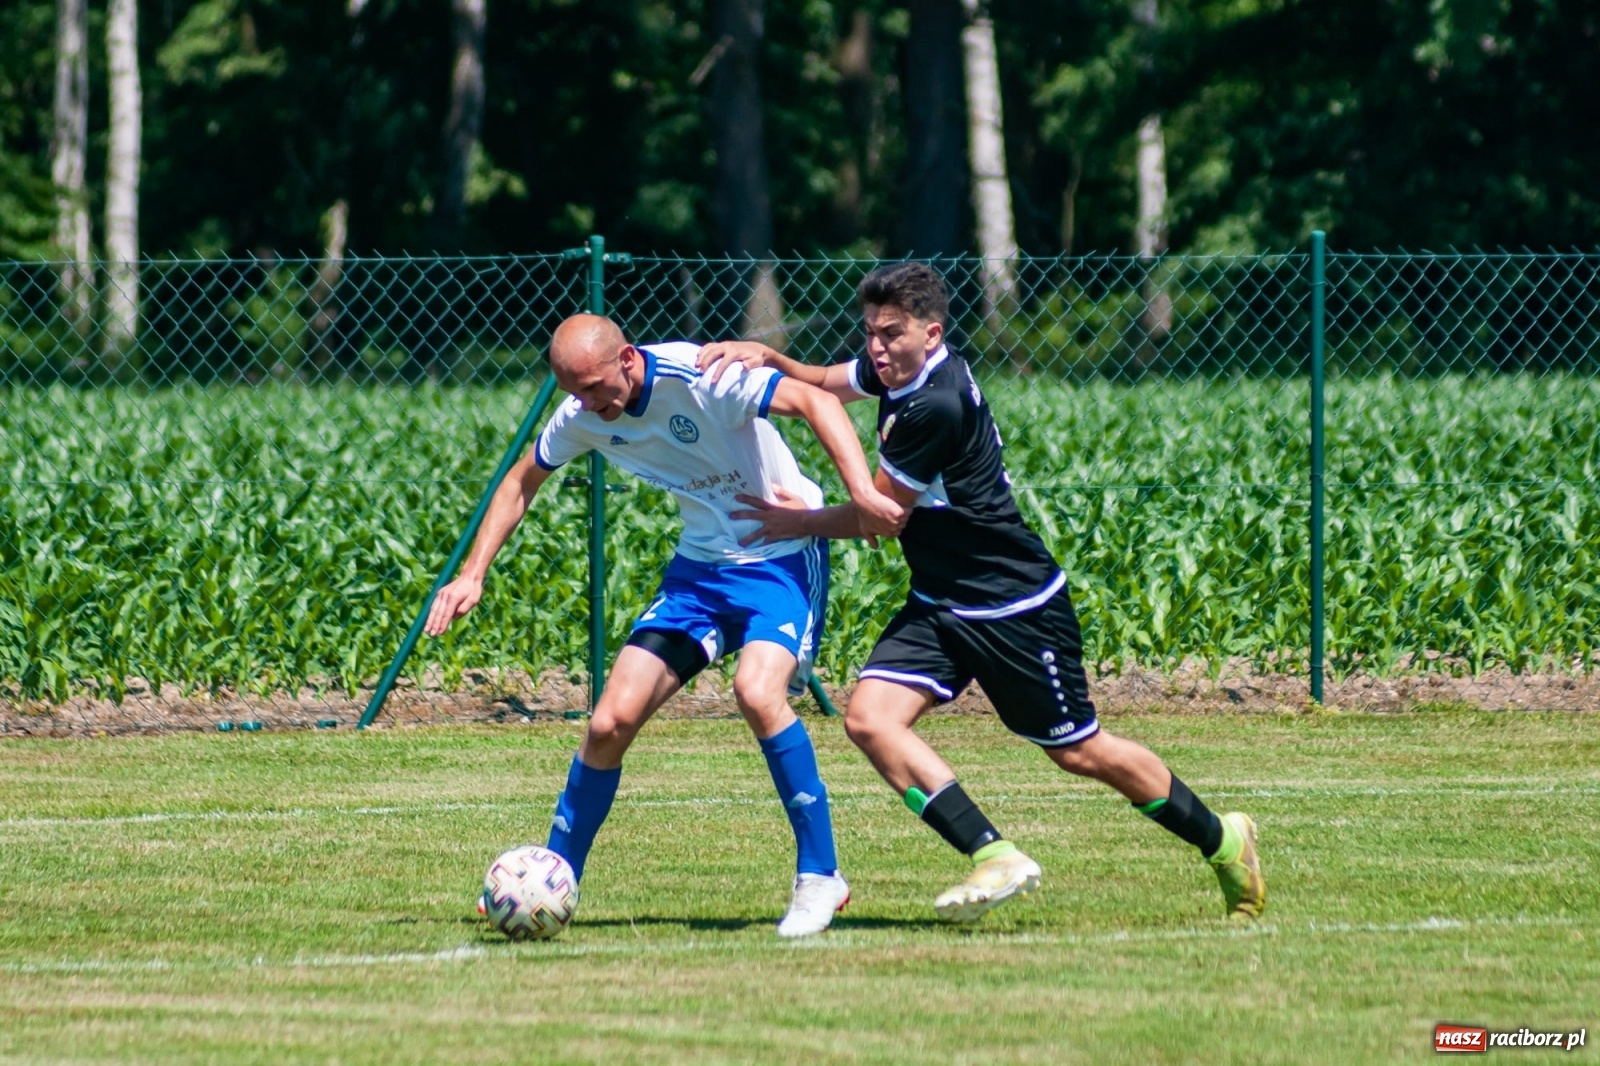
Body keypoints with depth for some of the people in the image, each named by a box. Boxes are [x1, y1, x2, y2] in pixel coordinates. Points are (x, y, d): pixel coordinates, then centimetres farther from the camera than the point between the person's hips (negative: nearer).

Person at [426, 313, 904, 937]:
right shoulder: (583, 417, -4)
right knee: (612, 721, -3)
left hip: (781, 556, -6)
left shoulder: (698, 380, -24)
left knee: (757, 691, -31)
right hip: (699, 565, 6)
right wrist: (472, 574, 6)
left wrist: (863, 495, -42)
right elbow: (522, 481, 14)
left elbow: (816, 402, -30)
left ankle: (820, 877, -18)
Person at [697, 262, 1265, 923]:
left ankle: (1222, 840, 25)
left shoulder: (936, 407, -26)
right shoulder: (898, 370, 1)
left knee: (1078, 752, 4)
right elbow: (821, 384, 19)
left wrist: (799, 523, -4)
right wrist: (766, 356, -2)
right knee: (869, 718, -13)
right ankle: (994, 857, -14)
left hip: (1016, 607, -9)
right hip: (940, 605, 9)